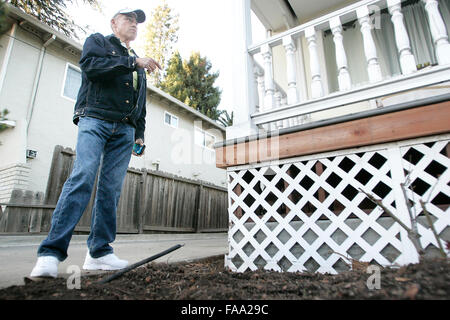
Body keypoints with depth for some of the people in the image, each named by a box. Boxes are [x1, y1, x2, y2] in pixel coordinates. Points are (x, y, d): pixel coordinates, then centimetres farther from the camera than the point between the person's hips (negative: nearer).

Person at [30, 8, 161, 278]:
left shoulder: (140, 66, 30)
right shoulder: (98, 41, 17)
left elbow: (141, 104, 26)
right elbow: (90, 65, -7)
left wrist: (140, 134, 15)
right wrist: (133, 62, -6)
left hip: (125, 130, 4)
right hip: (95, 119, -4)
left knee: (112, 189, -5)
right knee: (82, 178, -20)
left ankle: (99, 252, -2)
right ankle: (51, 252, -17)